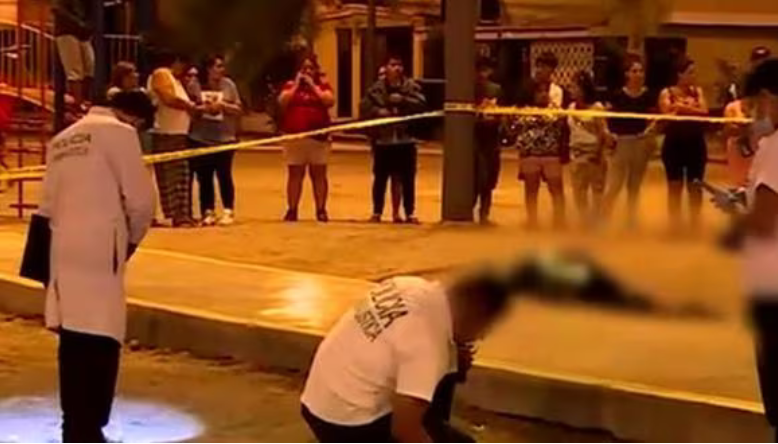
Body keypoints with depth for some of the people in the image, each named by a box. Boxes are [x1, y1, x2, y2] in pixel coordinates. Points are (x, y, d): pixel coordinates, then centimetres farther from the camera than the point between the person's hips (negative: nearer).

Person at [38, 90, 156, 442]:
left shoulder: (62, 140, 21)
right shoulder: (118, 132, -2)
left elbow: (50, 202, 17)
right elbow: (140, 198, -6)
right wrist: (132, 238, 10)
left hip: (63, 251, 8)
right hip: (98, 250, -8)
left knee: (74, 341, 12)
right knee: (100, 341, -7)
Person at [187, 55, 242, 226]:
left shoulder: (228, 85, 3)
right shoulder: (195, 85, 0)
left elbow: (238, 110, 4)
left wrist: (223, 105, -11)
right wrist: (200, 108, -14)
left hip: (225, 138, 0)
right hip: (200, 139, 0)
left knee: (224, 175, -1)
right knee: (204, 178, 4)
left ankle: (228, 212, 6)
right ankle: (208, 212, 12)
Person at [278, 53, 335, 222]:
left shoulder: (323, 85, 8)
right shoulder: (291, 85, 10)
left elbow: (330, 101, -9)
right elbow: (282, 102, -6)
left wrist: (313, 86, -8)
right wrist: (297, 85, -6)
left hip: (318, 137, -1)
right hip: (294, 136, 1)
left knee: (319, 174, 2)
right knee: (295, 174, 3)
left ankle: (321, 210, 5)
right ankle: (292, 210, 5)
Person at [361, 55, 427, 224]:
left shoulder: (411, 86, 2)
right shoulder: (376, 88, 1)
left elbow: (421, 104, -9)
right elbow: (365, 108, 2)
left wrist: (403, 100, -18)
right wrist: (377, 111, -15)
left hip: (406, 139, 0)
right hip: (383, 140, 0)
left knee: (408, 179, 4)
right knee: (380, 178, 6)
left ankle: (409, 213, 13)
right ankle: (377, 212, 18)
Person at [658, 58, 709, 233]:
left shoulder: (697, 91, 6)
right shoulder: (667, 93, -2)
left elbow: (704, 112, -9)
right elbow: (667, 115, -14)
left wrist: (682, 107, -17)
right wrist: (692, 109, -18)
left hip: (696, 144, 2)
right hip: (674, 144, -2)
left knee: (695, 188, 6)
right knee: (675, 187, 3)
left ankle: (696, 228, 16)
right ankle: (674, 228, 11)